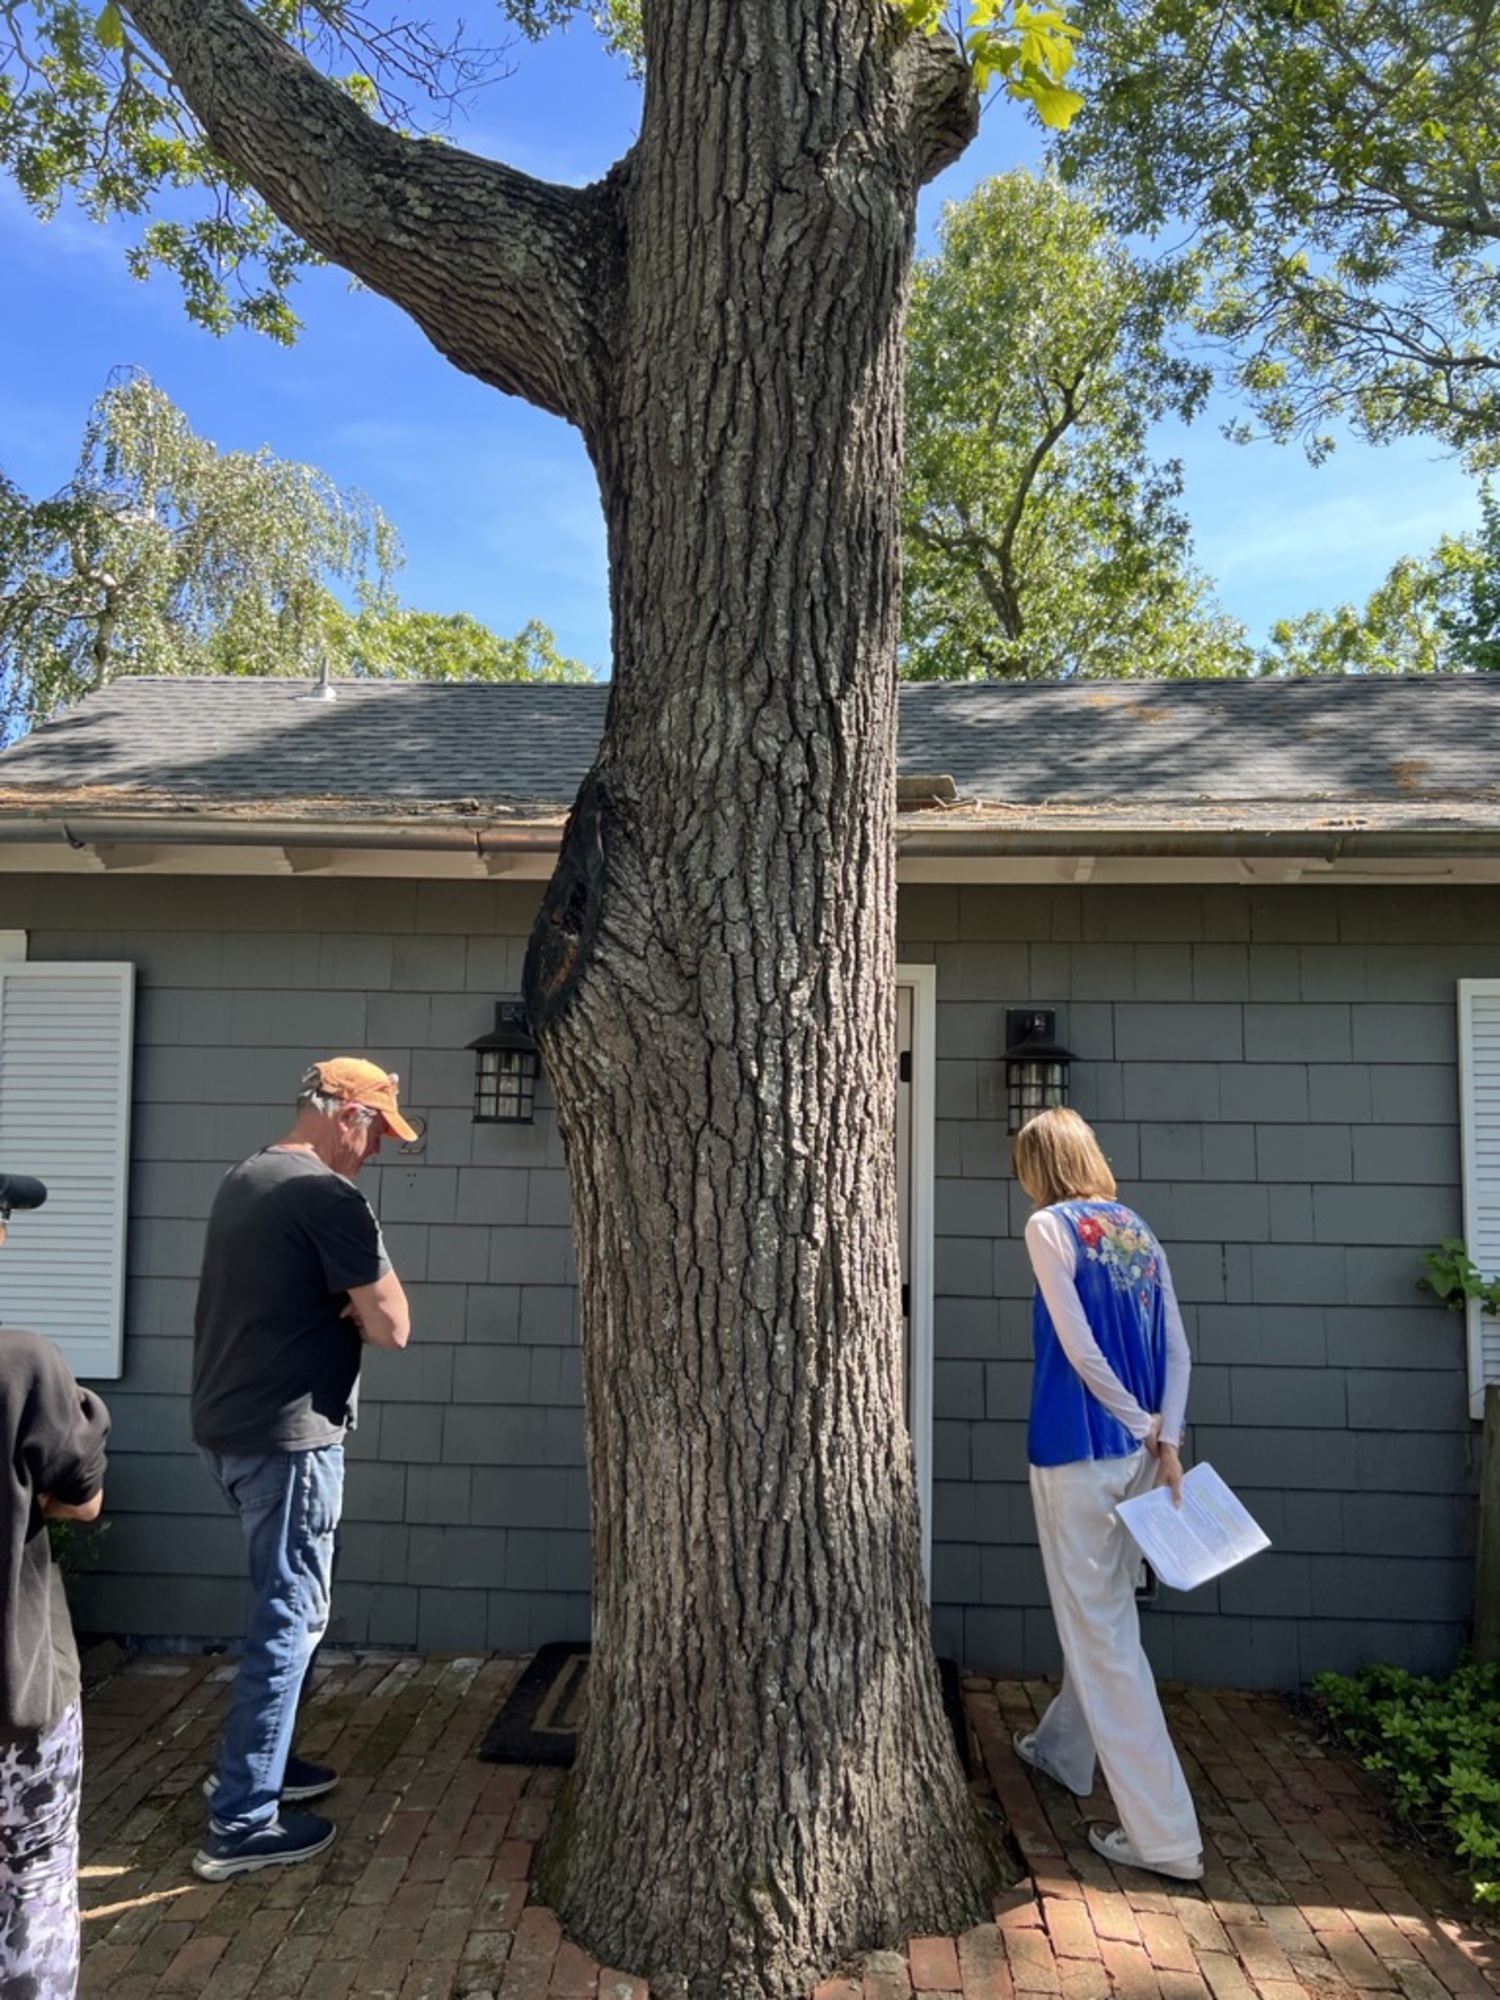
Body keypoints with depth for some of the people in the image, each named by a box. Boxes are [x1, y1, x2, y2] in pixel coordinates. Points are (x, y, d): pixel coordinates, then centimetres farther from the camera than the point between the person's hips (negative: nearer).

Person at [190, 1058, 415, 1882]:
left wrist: (337, 1303, 2)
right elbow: (391, 1327, -19)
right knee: (290, 1618, 0)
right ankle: (241, 1824, 7)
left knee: (280, 1606, 22)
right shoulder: (329, 1198, -18)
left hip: (228, 1425, 10)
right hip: (288, 1434, -10)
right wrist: (358, 1307, 1)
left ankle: (254, 1763, 33)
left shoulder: (242, 1181, 11)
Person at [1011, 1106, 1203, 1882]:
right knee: (1103, 1611, 22)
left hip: (1078, 1450, -8)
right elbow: (1177, 1347, 3)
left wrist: (1140, 1426, -7)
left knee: (1103, 1631, 1)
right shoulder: (1138, 1230, 9)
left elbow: (1079, 1347, -17)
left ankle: (1164, 1834, 5)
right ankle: (1061, 1749, 43)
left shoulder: (1051, 1227, -11)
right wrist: (1166, 1437, -3)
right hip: (1139, 1451, 8)